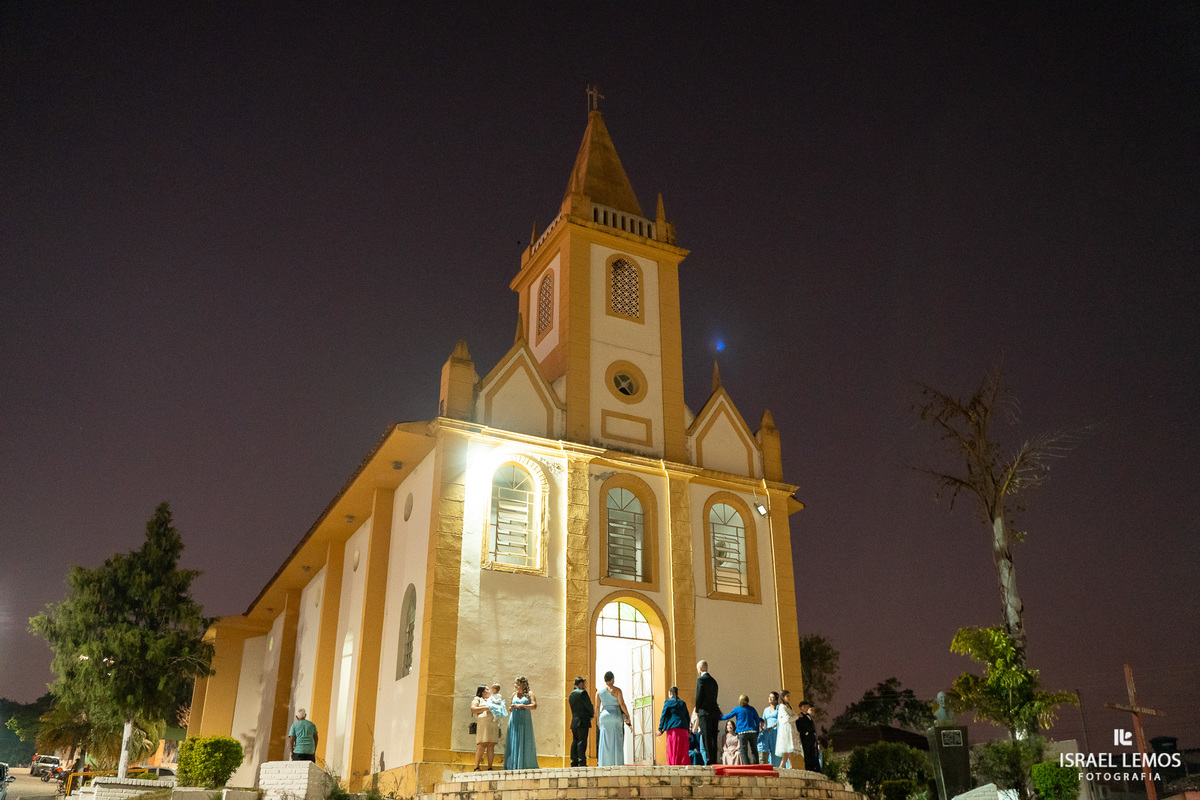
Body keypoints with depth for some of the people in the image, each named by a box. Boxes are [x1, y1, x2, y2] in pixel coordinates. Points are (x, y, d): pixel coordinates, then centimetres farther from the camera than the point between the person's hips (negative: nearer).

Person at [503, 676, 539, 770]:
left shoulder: (529, 694, 3)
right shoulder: (514, 694, 14)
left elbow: (534, 705, -8)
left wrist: (521, 705, -11)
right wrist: (512, 707, -4)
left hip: (525, 721, -3)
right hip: (514, 721, 3)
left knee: (524, 743, -4)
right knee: (513, 743, -2)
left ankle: (526, 766, 0)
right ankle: (514, 766, 1)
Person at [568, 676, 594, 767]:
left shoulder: (571, 694, 18)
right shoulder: (582, 693, -9)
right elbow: (589, 705, -10)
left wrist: (590, 712, 16)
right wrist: (592, 714, 10)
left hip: (574, 722, 8)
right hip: (583, 721, -8)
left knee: (575, 742, 10)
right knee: (582, 742, -9)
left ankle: (574, 762, 10)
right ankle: (582, 762, -12)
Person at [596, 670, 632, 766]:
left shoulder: (599, 691, 6)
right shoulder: (617, 690, -5)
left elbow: (597, 706, 6)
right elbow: (622, 704, -12)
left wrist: (597, 720, 16)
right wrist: (627, 716, -3)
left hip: (604, 717, 3)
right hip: (616, 717, -3)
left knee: (605, 742, 5)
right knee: (616, 742, 0)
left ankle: (605, 764, 1)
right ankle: (617, 763, -5)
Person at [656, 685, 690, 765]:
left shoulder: (668, 702, 3)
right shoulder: (683, 703, 17)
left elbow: (663, 716, -2)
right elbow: (687, 718, 18)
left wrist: (660, 729, 1)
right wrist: (688, 731, 24)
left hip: (673, 729, -4)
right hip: (683, 729, 4)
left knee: (672, 751, -3)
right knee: (683, 752, 6)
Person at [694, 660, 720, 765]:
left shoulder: (701, 679, -8)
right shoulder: (713, 680, 17)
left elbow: (699, 696, -12)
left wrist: (697, 710, 2)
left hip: (705, 712, -8)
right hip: (714, 711, 8)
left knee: (706, 737, -7)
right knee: (713, 737, 9)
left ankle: (709, 760, -11)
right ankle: (714, 760, 8)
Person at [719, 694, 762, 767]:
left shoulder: (737, 709, 3)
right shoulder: (752, 709, 11)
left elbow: (728, 716, 10)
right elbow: (758, 721, 11)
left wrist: (719, 718, 26)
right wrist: (757, 733, 17)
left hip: (742, 732, -3)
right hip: (752, 731, 3)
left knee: (744, 751, -1)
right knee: (754, 750, 10)